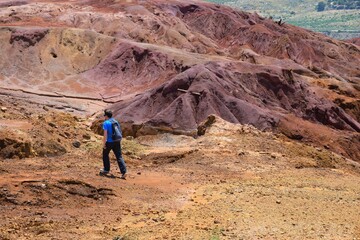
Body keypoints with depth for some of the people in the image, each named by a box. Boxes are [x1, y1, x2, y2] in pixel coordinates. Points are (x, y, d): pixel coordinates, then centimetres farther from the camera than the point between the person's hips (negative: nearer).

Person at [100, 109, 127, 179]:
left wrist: (104, 143, -11)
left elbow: (105, 134, -16)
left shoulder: (106, 123, -10)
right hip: (117, 142, 5)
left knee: (105, 155, 18)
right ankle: (123, 172, -9)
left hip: (109, 142, -5)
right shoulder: (116, 121, 11)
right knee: (119, 157, 2)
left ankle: (106, 170, 28)